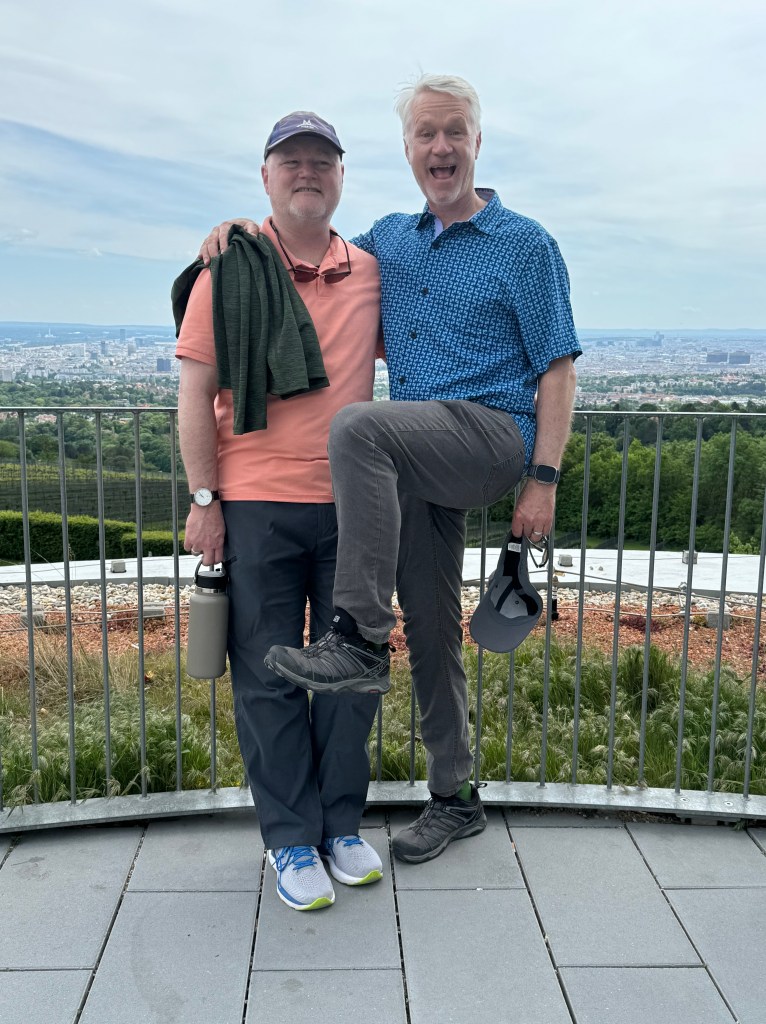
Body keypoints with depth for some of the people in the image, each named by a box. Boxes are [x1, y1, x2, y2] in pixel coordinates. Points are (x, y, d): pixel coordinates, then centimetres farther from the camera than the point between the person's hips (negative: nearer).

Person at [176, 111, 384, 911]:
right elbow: (196, 392, -2)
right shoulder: (231, 267, 0)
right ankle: (291, 839, 20)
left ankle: (342, 826, 27)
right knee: (268, 679, 5)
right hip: (256, 506, -3)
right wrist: (203, 499, -7)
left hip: (351, 504, 3)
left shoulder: (369, 272, 8)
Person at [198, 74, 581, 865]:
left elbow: (556, 367, -4)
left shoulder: (524, 244, 1)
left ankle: (359, 642, -27)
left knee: (357, 427, -32)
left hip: (491, 436, -6)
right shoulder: (390, 239, 17)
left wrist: (543, 481, -13)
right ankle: (454, 799, 24)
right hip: (412, 471, 6)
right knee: (431, 631, 8)